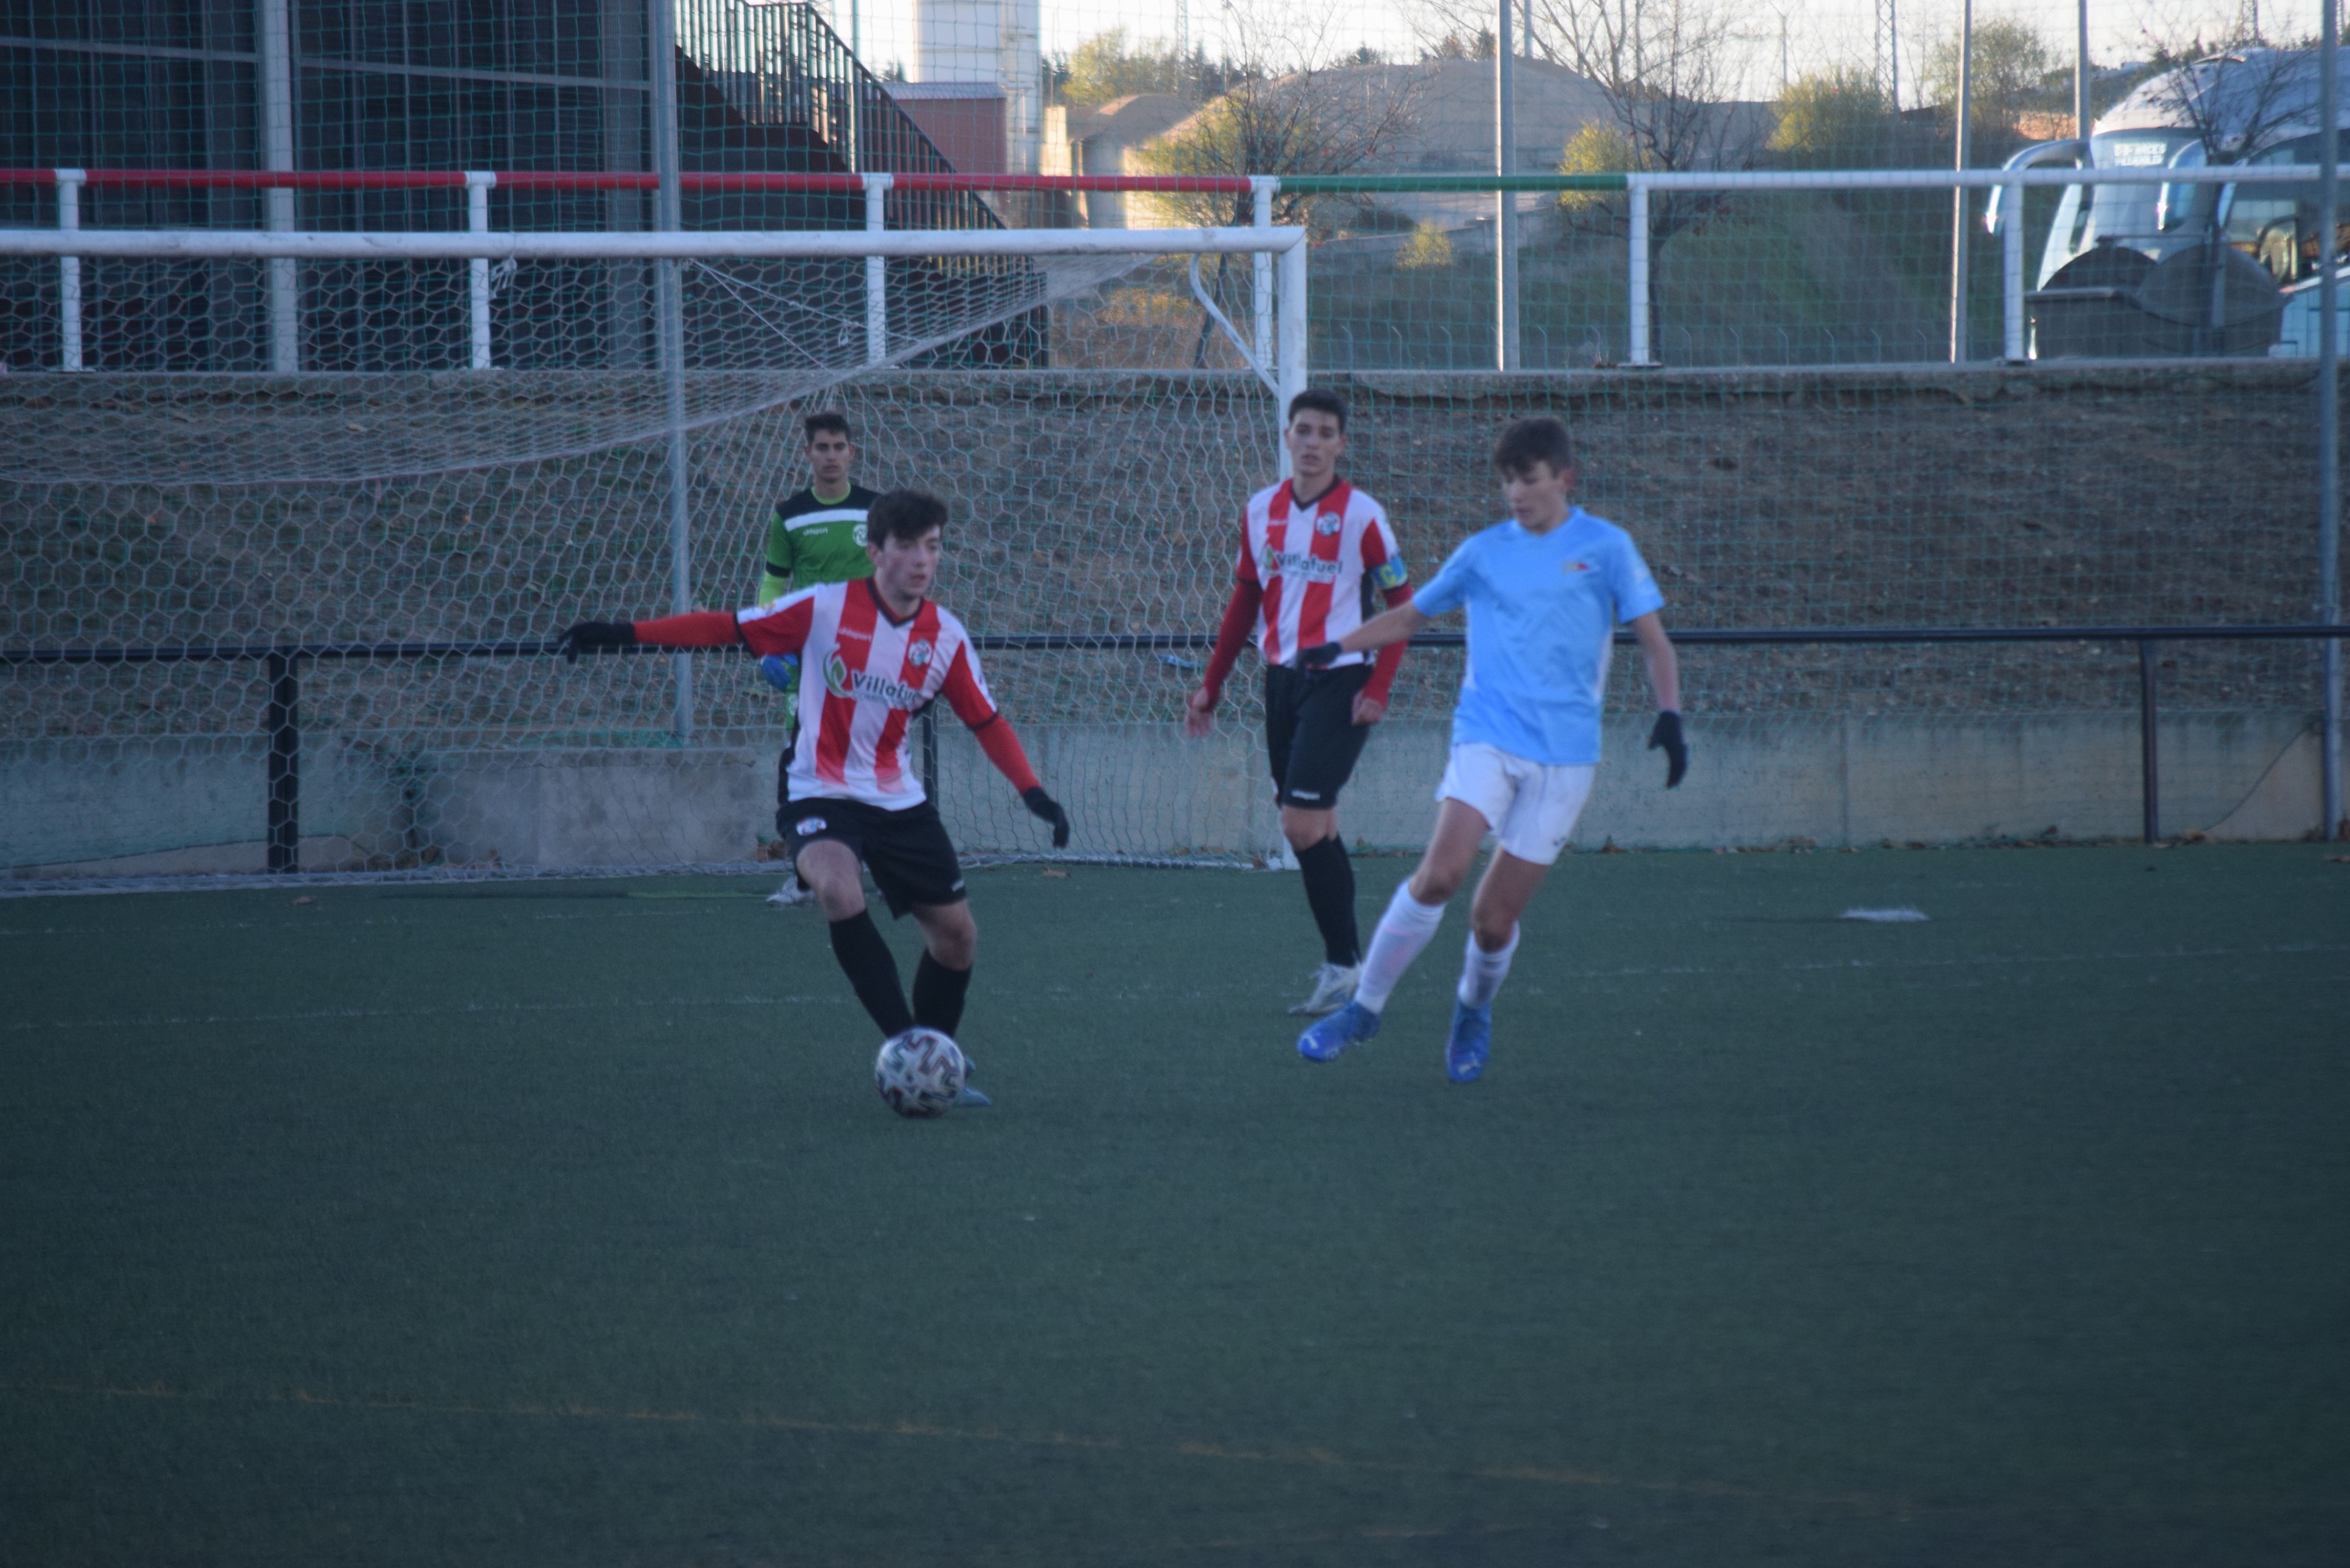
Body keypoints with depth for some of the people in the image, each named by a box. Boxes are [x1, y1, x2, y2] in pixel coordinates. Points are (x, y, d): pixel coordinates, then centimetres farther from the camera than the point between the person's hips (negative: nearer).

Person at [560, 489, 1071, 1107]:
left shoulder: (946, 637, -2)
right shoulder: (824, 609, -12)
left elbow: (987, 721, 7)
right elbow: (727, 627, -9)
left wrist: (1033, 792, -5)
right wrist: (622, 634, -14)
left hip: (900, 802, 5)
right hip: (821, 795, -5)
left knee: (956, 934, 6)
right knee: (841, 893, -34)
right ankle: (904, 1042, -29)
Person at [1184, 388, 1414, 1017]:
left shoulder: (1361, 515, -8)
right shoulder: (1261, 511, 8)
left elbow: (1402, 602, -5)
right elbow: (1245, 602, 17)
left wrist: (1378, 688, -13)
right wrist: (1211, 687, 15)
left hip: (1339, 681, -6)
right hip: (1282, 678, 6)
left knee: (1304, 824, -14)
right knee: (1312, 829, 8)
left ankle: (1343, 965, -6)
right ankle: (1343, 959, 16)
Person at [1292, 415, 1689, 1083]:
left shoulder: (1605, 547, 4)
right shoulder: (1484, 553, 10)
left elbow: (1653, 639, 5)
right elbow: (1412, 615, 24)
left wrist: (1668, 715, -10)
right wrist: (1338, 647, 14)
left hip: (1564, 755, -1)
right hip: (1486, 736, 1)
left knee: (1495, 916, -4)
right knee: (1441, 872, -22)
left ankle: (1474, 1011, 28)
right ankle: (1365, 1008, -10)